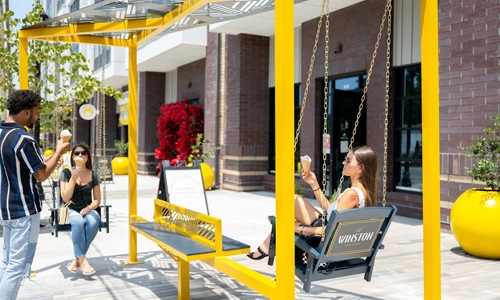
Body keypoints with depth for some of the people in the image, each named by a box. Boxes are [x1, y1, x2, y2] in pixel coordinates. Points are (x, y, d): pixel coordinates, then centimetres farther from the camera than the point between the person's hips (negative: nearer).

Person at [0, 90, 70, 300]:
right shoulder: (23, 139, -21)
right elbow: (41, 175, -14)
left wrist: (46, 162, 17)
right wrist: (58, 152, -2)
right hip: (23, 210, -9)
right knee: (17, 266, -2)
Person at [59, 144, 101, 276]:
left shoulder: (93, 175, 5)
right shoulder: (66, 173, -1)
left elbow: (97, 200, 6)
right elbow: (65, 198, -10)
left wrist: (88, 208, -15)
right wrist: (73, 178, -18)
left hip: (88, 209, 2)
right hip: (71, 210, -2)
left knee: (94, 221, -34)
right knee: (78, 222, -38)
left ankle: (77, 259, -20)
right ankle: (82, 260, -27)